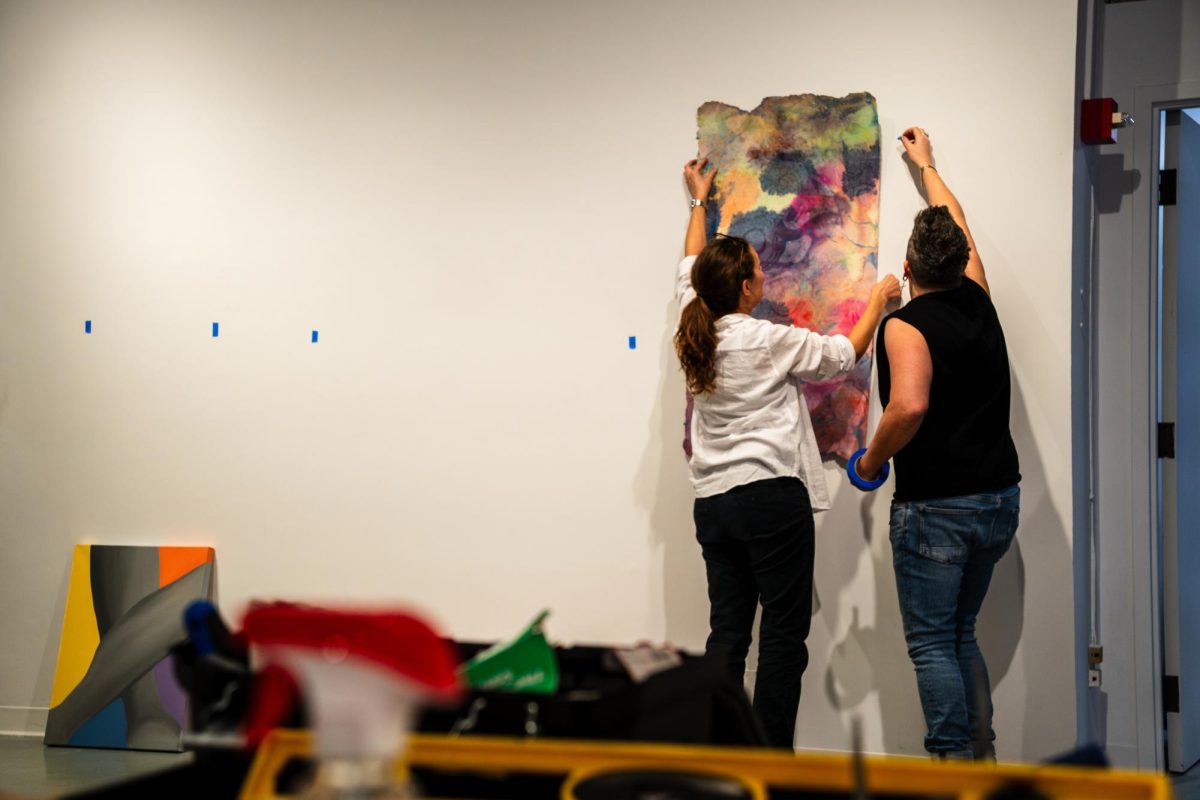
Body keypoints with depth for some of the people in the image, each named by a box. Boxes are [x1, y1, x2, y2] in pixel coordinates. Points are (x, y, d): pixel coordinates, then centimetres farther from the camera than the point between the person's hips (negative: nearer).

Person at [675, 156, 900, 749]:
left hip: (713, 501, 7)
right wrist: (878, 301, 19)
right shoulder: (767, 341, -9)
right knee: (784, 634, -1)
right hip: (773, 495, -7)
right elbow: (844, 355, 3)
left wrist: (699, 200, 39)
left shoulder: (694, 334, 6)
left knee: (726, 633, 8)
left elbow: (691, 271, 26)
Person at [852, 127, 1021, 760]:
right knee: (960, 635, 18)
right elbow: (959, 229, 25)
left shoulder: (906, 325, -13)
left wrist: (873, 460, -11)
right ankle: (982, 758, 18)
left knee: (931, 643, 1)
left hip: (935, 506, -7)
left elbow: (910, 405, -29)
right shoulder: (976, 301, 6)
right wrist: (927, 165, 39)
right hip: (999, 499, 7)